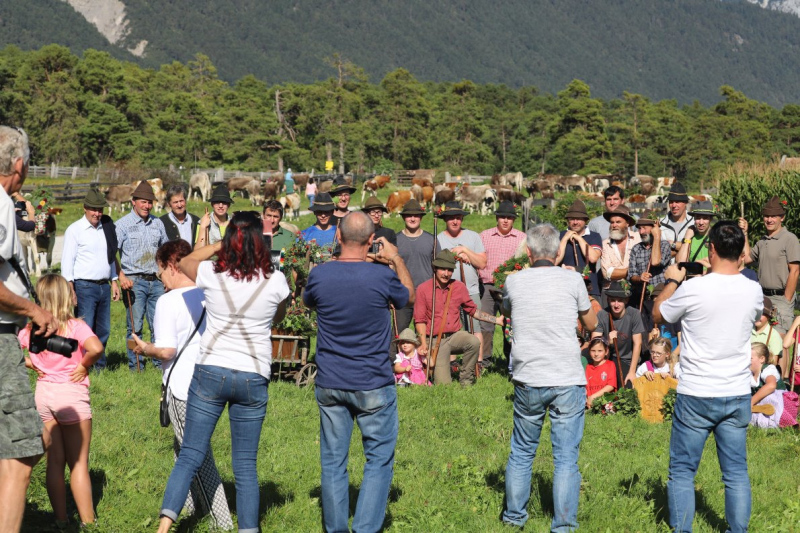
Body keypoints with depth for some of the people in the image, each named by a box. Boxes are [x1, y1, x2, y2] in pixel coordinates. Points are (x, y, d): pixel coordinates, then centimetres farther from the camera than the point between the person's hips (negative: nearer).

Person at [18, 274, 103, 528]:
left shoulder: (31, 329, 0)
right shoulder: (75, 326, -14)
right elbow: (96, 347, -31)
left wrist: (32, 364, 3)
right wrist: (84, 365, -14)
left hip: (44, 393, 4)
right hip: (72, 394, -4)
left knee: (54, 462, 12)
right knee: (79, 464, 5)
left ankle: (61, 521, 17)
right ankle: (87, 522, 9)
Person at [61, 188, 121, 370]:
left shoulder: (107, 228, 13)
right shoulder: (75, 229, -4)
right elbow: (67, 260, -6)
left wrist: (114, 282, 17)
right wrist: (70, 290, -14)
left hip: (104, 286, 6)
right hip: (84, 286, -6)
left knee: (103, 330, 10)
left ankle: (100, 366, 21)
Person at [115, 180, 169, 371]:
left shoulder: (157, 224, 13)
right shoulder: (123, 224, -2)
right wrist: (120, 276, -20)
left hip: (156, 281, 4)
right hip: (134, 282, -4)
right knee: (135, 326, -2)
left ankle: (160, 363, 12)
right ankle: (136, 366, 5)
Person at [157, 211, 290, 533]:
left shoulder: (211, 274, -6)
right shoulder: (275, 281, -7)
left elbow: (184, 262, 18)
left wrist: (219, 245, 21)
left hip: (210, 373, 0)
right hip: (253, 379, 0)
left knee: (190, 456, 6)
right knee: (246, 465, 8)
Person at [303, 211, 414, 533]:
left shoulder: (319, 274, -8)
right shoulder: (382, 276, -14)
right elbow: (408, 296, 9)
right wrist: (397, 260, 22)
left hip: (330, 383, 3)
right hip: (373, 385, -3)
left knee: (333, 462, 11)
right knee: (379, 460, 8)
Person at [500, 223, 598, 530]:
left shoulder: (514, 282, 1)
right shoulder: (572, 280, -3)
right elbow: (591, 324, 12)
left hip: (527, 381, 2)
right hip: (568, 381, -2)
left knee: (521, 452, 17)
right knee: (566, 458, 2)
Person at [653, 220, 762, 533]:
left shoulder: (692, 289, -16)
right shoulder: (753, 292, -2)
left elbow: (657, 315, 2)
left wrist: (672, 281, 18)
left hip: (695, 395, -4)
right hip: (738, 394, 4)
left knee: (682, 470, 7)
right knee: (736, 471, 11)